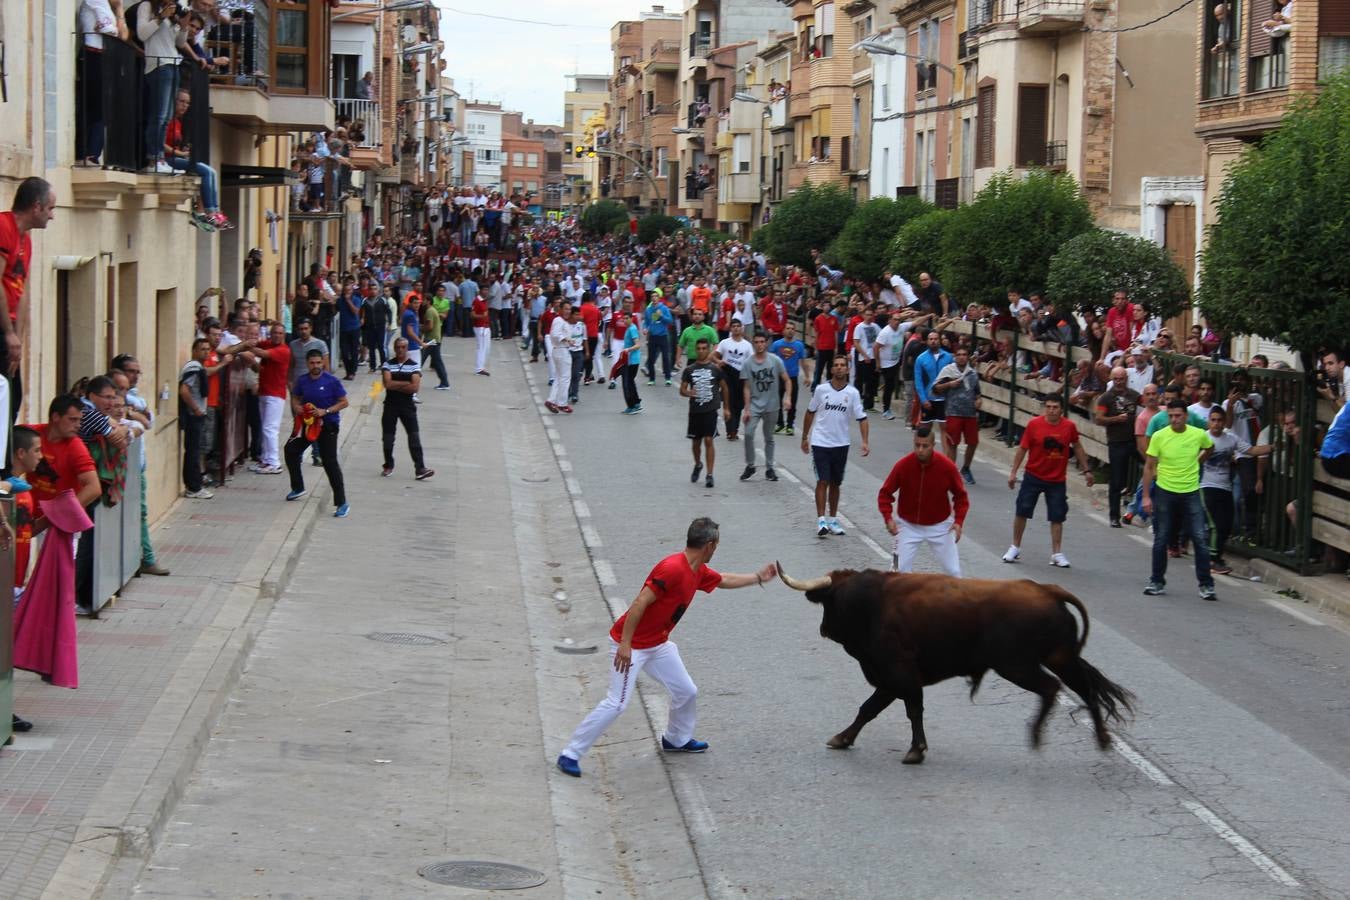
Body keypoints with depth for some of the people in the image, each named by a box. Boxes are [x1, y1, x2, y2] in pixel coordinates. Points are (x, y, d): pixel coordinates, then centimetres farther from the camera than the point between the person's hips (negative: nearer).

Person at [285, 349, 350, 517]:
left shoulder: (332, 381, -14)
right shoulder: (302, 381, 1)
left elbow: (343, 402, -11)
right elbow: (295, 398, 16)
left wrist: (325, 411, -22)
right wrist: (296, 407, -7)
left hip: (327, 425, -6)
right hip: (307, 422, 6)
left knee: (330, 462, -12)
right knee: (291, 450, 11)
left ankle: (342, 503, -10)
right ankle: (298, 488, 34)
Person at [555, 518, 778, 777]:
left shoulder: (699, 573, 4)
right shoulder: (672, 568, -26)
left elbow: (724, 580, 26)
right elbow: (639, 604, -27)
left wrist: (759, 577, 29)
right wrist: (625, 644, -27)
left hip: (658, 645, 9)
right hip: (631, 646, -9)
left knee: (686, 692, 15)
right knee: (616, 704, -12)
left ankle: (676, 739, 40)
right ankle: (570, 755, -4)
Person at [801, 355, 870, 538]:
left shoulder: (852, 392, -2)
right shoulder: (821, 389, -4)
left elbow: (862, 418, -3)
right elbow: (810, 412, 7)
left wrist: (865, 442, -14)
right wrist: (805, 437, 10)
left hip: (841, 444, 2)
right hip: (820, 442, -2)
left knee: (835, 483, 11)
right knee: (823, 481, -9)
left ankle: (833, 519, 22)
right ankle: (821, 521, -9)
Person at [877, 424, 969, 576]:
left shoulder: (947, 466, -17)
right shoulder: (902, 465, -18)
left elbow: (960, 496, -4)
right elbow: (885, 493, -6)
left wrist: (959, 521, -16)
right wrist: (888, 518, -20)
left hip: (939, 526, 0)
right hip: (908, 526, 0)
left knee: (953, 572, 4)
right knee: (899, 570, -5)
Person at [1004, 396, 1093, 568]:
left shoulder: (1069, 426, -6)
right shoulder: (1034, 424, -11)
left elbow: (1077, 446, 10)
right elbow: (1022, 448, -3)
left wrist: (1086, 470, 12)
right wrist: (1013, 472, -3)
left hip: (1057, 481, 1)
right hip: (1033, 477, -1)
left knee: (1057, 517, 2)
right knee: (1022, 512, 2)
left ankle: (1056, 554, 12)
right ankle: (1015, 548, 18)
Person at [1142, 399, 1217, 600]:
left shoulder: (1199, 435, -5)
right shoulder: (1159, 436, -8)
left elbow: (1210, 449, 19)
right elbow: (1149, 467, -3)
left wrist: (1195, 463, 9)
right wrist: (1146, 496, -7)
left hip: (1191, 493, 0)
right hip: (1164, 492, 0)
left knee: (1201, 539, -6)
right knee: (1161, 540, 7)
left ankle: (1206, 585, 1)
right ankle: (1157, 582, 21)